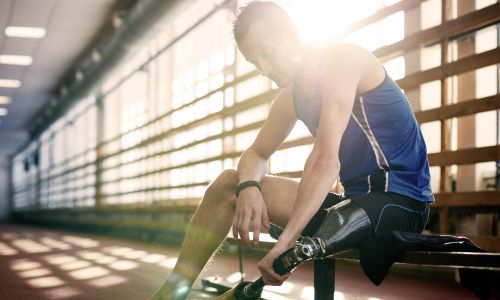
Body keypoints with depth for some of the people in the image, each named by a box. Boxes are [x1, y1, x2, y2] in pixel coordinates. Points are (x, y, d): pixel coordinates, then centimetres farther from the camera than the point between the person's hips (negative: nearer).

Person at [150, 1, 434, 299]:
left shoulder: (341, 59, -15)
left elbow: (326, 160, -26)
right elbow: (257, 154, 14)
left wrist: (285, 242, -32)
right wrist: (248, 187, -12)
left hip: (400, 202, -9)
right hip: (358, 198, 9)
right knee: (228, 183, 5)